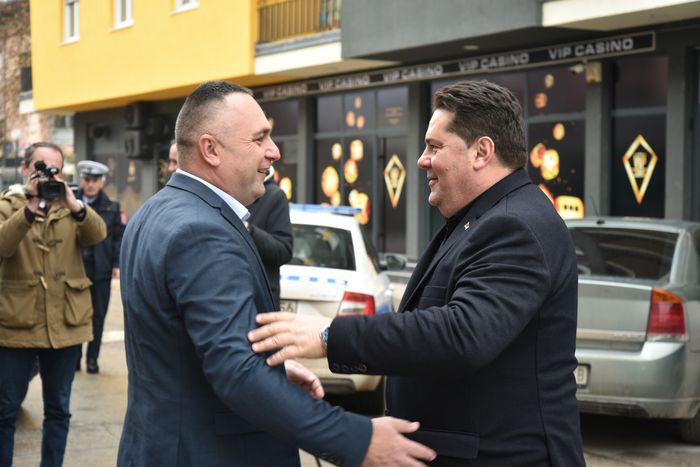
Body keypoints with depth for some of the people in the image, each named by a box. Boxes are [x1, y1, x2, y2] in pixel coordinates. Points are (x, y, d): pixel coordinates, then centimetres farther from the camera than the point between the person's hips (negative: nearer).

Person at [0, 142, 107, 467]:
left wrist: (74, 204, -28)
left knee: (58, 409, 11)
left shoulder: (69, 205, 10)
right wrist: (29, 209, -29)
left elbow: (98, 234, -11)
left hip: (66, 323, 3)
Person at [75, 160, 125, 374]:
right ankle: (74, 357, 16)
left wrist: (117, 264, -5)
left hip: (101, 270, 0)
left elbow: (119, 237, 4)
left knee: (98, 316, 6)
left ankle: (92, 358, 16)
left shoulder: (112, 208, 4)